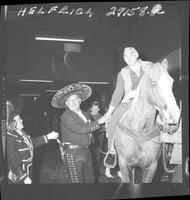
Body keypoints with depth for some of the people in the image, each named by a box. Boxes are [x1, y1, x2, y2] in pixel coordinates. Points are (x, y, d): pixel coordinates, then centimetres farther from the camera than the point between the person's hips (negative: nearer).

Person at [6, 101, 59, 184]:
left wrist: (47, 137, 17)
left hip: (27, 171, 9)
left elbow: (33, 142, 20)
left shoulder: (21, 132, 4)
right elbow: (13, 161, -25)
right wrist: (24, 177, -25)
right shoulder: (9, 137, -24)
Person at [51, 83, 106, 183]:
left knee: (90, 178, 14)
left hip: (86, 151, 8)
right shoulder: (66, 117, -12)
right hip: (72, 152, -8)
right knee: (77, 180, -7)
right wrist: (98, 122, -19)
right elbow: (80, 130, -22)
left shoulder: (84, 114, 14)